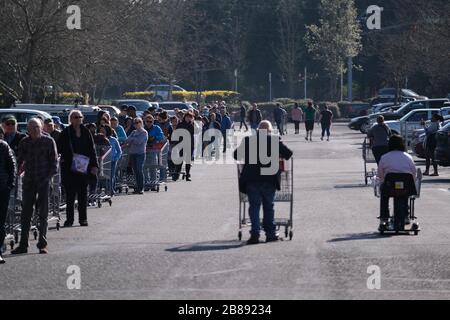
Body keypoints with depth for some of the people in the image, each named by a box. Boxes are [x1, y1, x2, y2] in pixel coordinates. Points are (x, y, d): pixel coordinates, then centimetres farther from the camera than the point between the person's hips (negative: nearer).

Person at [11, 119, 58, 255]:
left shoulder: (48, 141, -1)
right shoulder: (24, 142, 6)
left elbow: (54, 161, 1)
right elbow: (20, 160, 11)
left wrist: (50, 175, -8)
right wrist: (19, 171, -5)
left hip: (43, 181, -2)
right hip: (28, 181, 2)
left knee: (43, 213, 2)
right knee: (26, 212, 2)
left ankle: (42, 244, 8)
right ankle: (23, 245, 6)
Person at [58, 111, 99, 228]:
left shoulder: (86, 132, 7)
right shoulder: (66, 133, 0)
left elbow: (92, 149, 7)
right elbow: (59, 148, 2)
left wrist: (94, 165, 1)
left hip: (83, 168, 2)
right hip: (69, 168, -2)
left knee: (83, 194, 5)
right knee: (70, 194, 0)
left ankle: (83, 219, 11)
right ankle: (69, 219, 5)